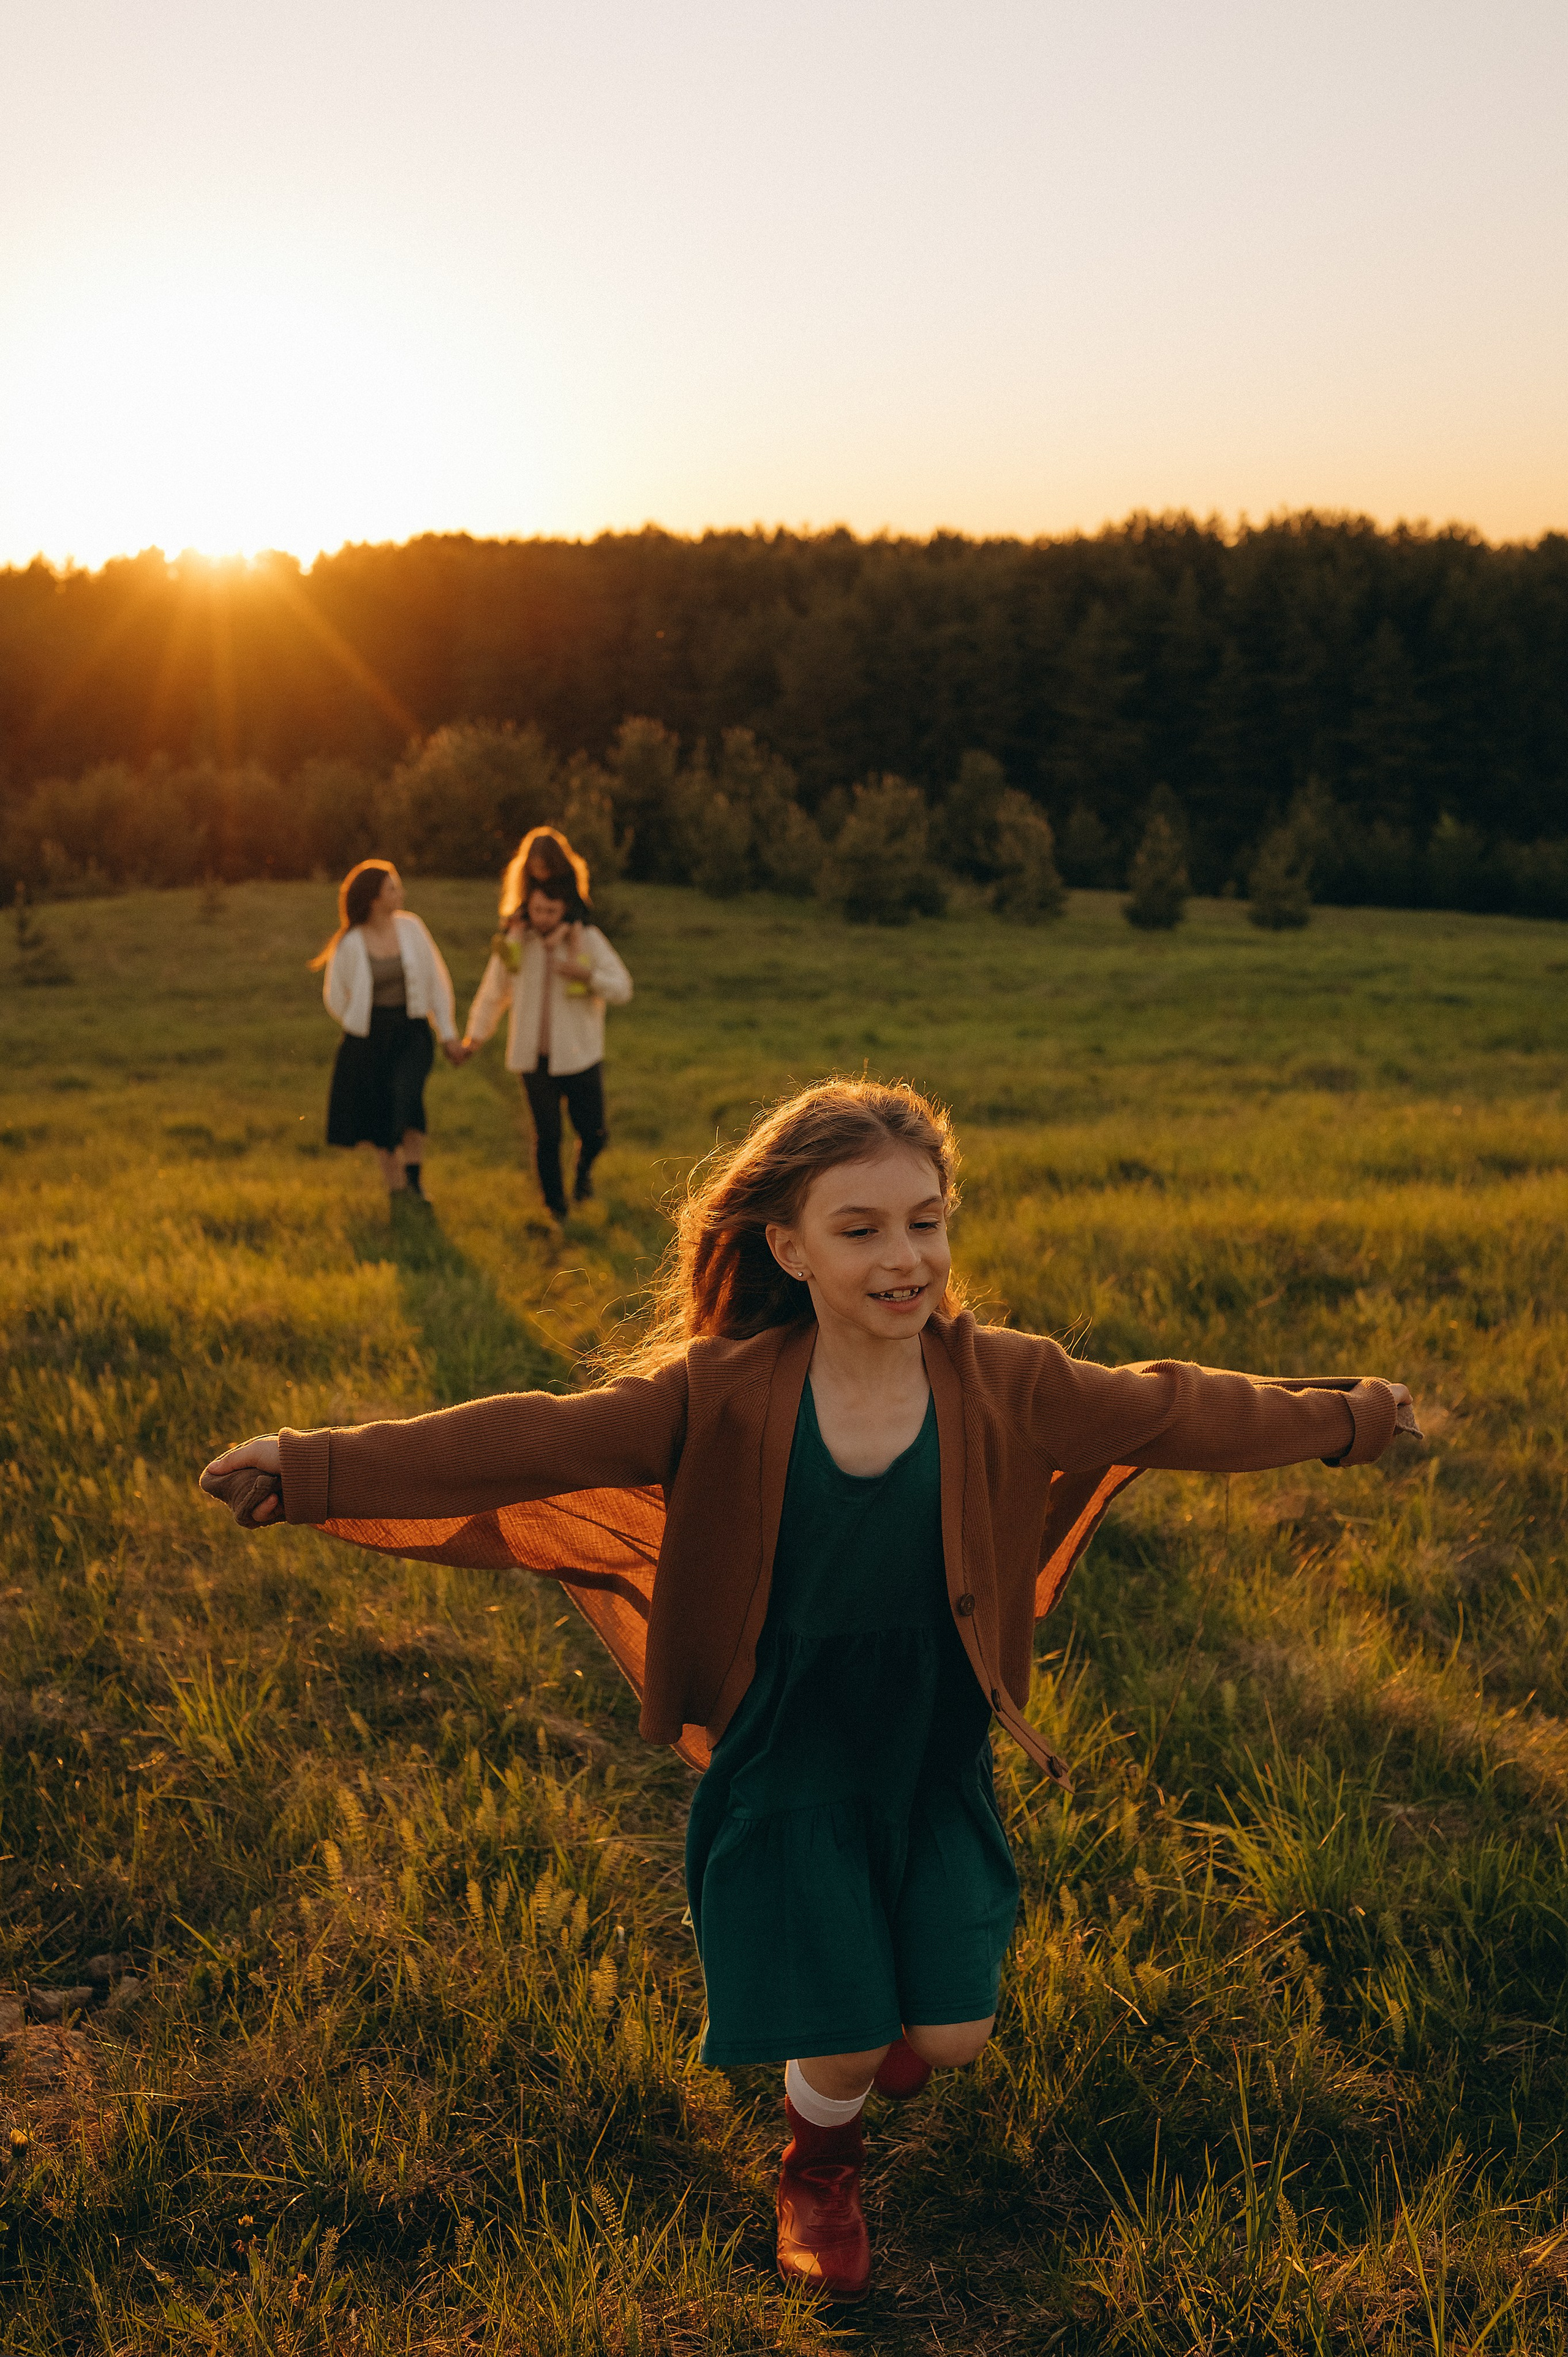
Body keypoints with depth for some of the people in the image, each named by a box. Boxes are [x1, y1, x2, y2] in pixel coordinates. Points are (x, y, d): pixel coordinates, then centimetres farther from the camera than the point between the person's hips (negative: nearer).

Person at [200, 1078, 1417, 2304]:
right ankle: (820, 2166, 41)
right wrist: (318, 1470, -31)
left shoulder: (1003, 1382, -10)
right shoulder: (725, 1395, -17)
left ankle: (889, 2029, 45)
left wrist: (1346, 1417, 12)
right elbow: (533, 1442, -22)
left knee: (949, 2035, 6)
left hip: (937, 1761, 2)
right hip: (789, 1771, -2)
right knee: (841, 2050, 3)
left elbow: (1175, 1410, 2)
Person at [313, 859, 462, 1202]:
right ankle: (397, 1192, 22)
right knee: (380, 1122, 6)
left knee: (406, 1095, -25)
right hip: (369, 1038, 0)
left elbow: (436, 979, 5)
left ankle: (414, 1175, -8)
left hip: (411, 1032, 0)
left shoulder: (410, 927, -3)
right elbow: (335, 997, 5)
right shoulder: (350, 944, -9)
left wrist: (448, 1033, 5)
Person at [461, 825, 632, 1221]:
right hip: (534, 1056, 1)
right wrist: (476, 1033, 21)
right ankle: (556, 1212, 16)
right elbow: (494, 988, 13)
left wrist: (587, 973, -25)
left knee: (593, 1134, 4)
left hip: (579, 1054, -1)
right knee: (547, 1137, 1)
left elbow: (622, 990, -6)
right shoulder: (515, 939, -2)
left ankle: (583, 1169, 40)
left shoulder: (588, 939, -6)